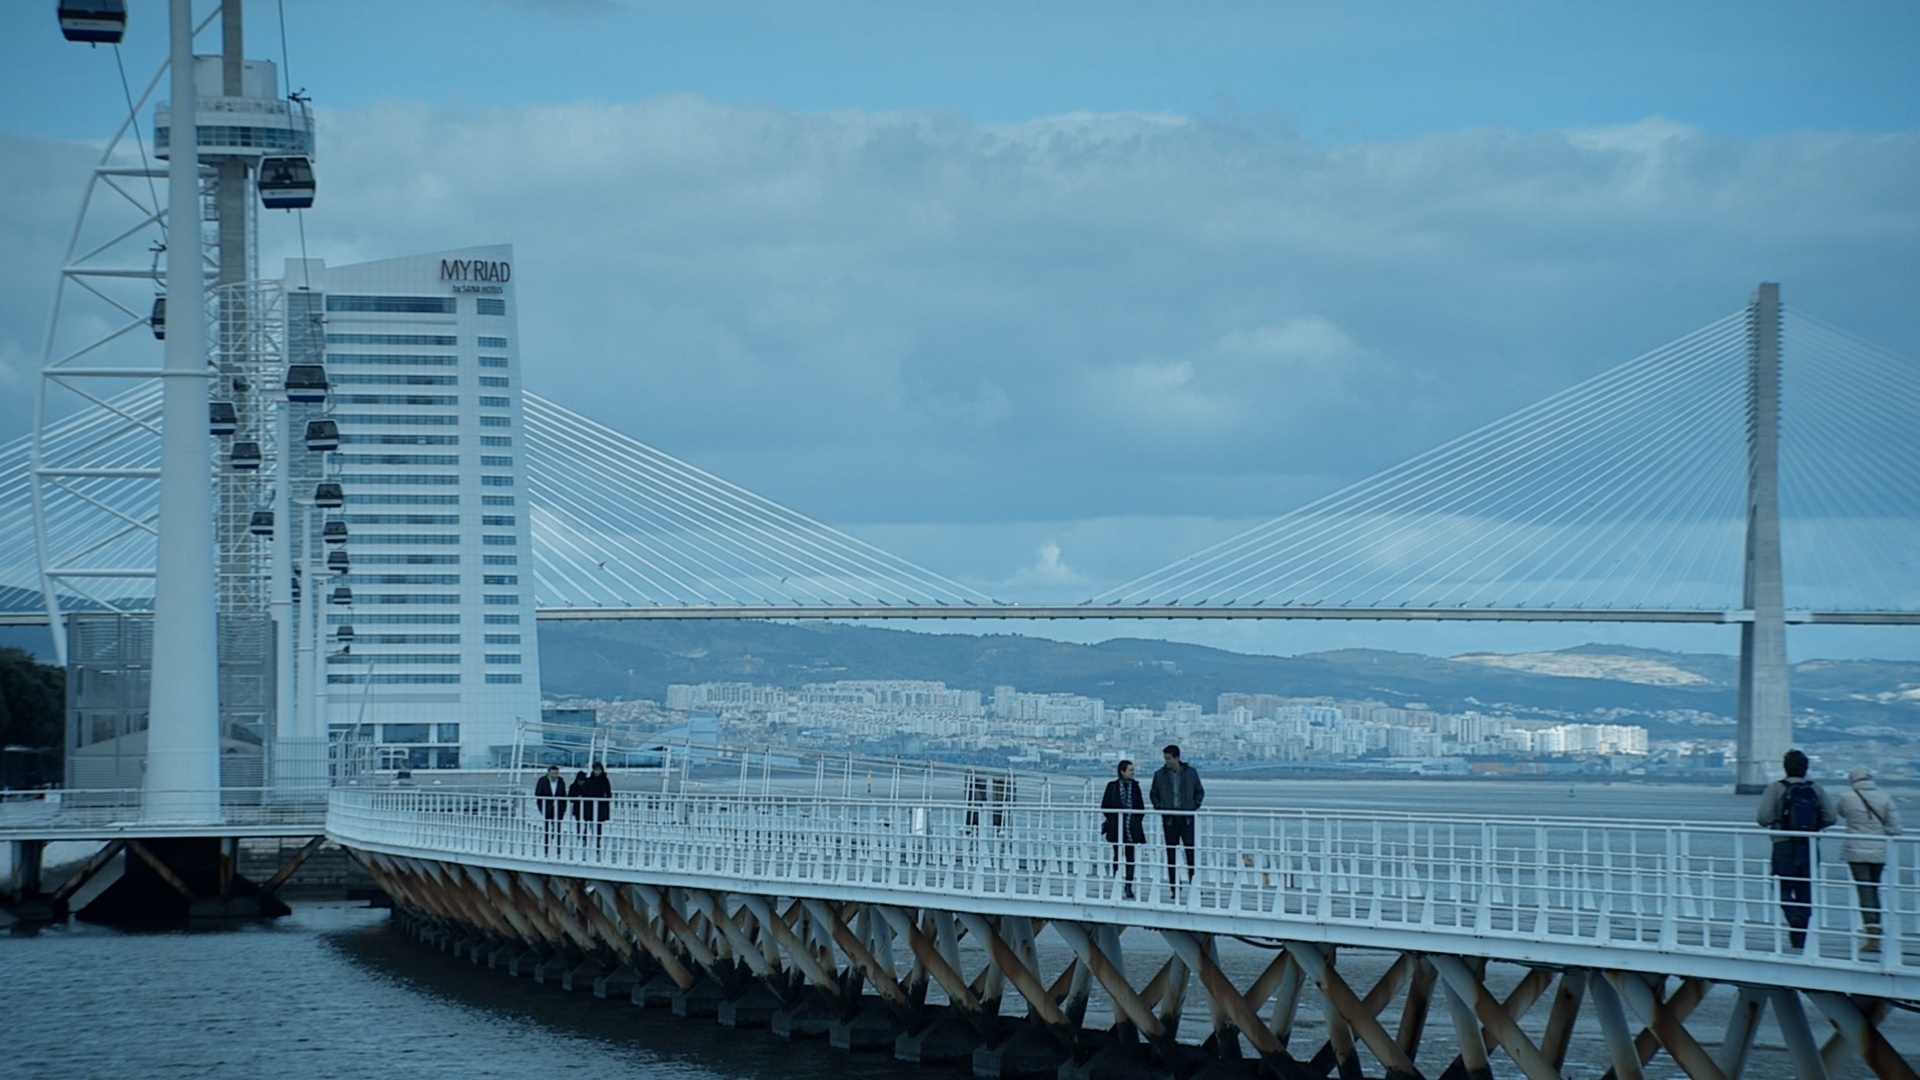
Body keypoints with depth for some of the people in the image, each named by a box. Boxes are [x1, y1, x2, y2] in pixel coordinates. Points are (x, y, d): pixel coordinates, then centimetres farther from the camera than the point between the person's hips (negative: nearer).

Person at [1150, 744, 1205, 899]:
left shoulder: (1191, 772, 2)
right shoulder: (1160, 774, 4)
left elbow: (1200, 792, 11)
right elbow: (1153, 794, 15)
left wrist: (1194, 806, -2)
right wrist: (1159, 807, 0)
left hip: (1187, 818, -1)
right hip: (1169, 819, 1)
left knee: (1191, 853, -6)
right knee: (1172, 855, 2)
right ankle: (1175, 889, 6)